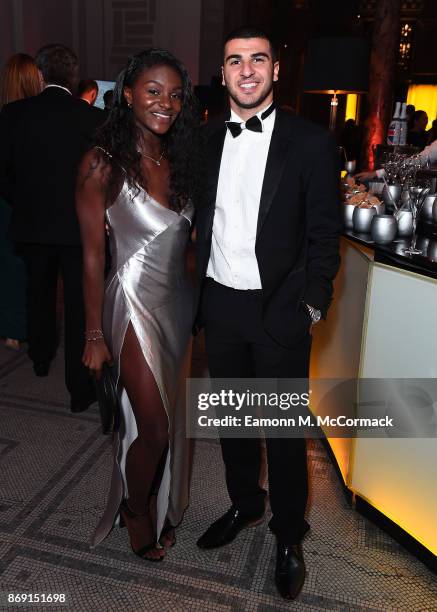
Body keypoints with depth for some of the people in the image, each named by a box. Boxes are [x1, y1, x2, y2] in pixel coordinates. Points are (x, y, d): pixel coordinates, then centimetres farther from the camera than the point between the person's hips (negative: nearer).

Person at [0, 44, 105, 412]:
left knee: (39, 293, 23)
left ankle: (41, 358, 43)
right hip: (79, 226, -2)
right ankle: (80, 389, 8)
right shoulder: (93, 118, -11)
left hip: (32, 223, 3)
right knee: (79, 305, 4)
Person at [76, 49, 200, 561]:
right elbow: (92, 255, -11)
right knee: (154, 427, 3)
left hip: (179, 302, 6)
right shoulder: (103, 164, -12)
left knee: (170, 418, 17)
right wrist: (95, 335, -9)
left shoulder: (180, 159, 5)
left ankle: (159, 507, 42)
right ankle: (136, 515, 33)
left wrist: (199, 306, 8)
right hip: (134, 304, -6)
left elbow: (186, 237, 10)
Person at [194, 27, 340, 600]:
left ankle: (289, 535, 30)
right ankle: (244, 503, 43)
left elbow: (324, 233, -5)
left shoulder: (311, 142, -6)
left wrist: (313, 305, -8)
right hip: (220, 305, 5)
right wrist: (198, 290, 3)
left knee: (284, 429, 8)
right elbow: (202, 222, 9)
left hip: (279, 311, -4)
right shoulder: (209, 141, 7)